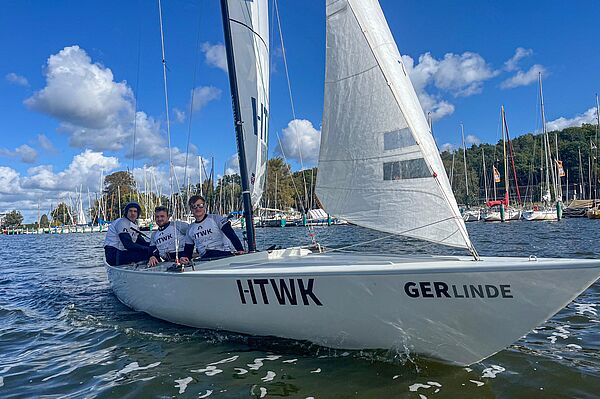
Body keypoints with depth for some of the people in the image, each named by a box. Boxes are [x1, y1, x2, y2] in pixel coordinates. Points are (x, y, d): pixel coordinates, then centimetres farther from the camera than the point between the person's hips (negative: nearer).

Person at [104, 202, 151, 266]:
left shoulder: (134, 225, 17)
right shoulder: (122, 223, -12)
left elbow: (142, 242, 13)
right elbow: (128, 245, -23)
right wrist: (148, 249, -26)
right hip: (114, 255, -10)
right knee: (145, 253, -24)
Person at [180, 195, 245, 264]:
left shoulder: (216, 219, 5)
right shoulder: (190, 229, 22)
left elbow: (231, 235, -6)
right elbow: (188, 249, 25)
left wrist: (240, 250, -20)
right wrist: (185, 257, 1)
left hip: (223, 253, -3)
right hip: (205, 258, 4)